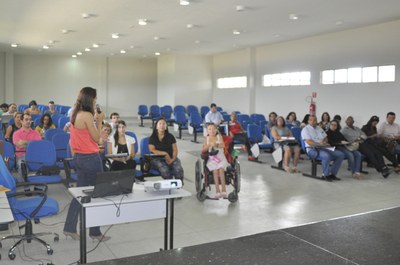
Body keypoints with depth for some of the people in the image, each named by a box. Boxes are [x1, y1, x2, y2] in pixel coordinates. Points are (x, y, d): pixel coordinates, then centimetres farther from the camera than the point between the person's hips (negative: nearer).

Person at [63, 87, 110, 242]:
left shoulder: (75, 114, 8)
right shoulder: (87, 115, -19)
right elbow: (96, 138, -14)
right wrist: (99, 121, -6)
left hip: (79, 157, 9)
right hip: (91, 158, -9)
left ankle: (70, 228, 22)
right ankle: (95, 232, 14)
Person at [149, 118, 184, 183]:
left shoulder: (170, 137, 10)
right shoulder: (152, 138, 5)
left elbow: (175, 150, 4)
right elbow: (152, 150, -4)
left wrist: (173, 159, -15)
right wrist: (165, 153, -12)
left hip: (170, 158, 2)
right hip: (157, 159, -2)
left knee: (179, 169, -28)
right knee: (165, 170, -35)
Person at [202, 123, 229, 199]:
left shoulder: (219, 137, 5)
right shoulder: (207, 139, 8)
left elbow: (223, 145, -11)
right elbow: (203, 150, -1)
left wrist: (216, 145, -29)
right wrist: (209, 145, -17)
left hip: (221, 157, 0)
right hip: (212, 158, 1)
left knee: (221, 170, -27)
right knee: (215, 170, -26)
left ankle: (223, 190, -22)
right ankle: (217, 191, -23)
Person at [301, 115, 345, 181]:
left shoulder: (319, 128, 22)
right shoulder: (305, 129, 0)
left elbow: (325, 138, 19)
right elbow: (309, 142, -13)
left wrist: (324, 142, -6)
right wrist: (320, 144, -24)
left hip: (323, 148, 8)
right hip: (313, 149, -7)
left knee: (340, 155, -9)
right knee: (326, 156, -37)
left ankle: (332, 173, -5)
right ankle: (325, 175, -16)